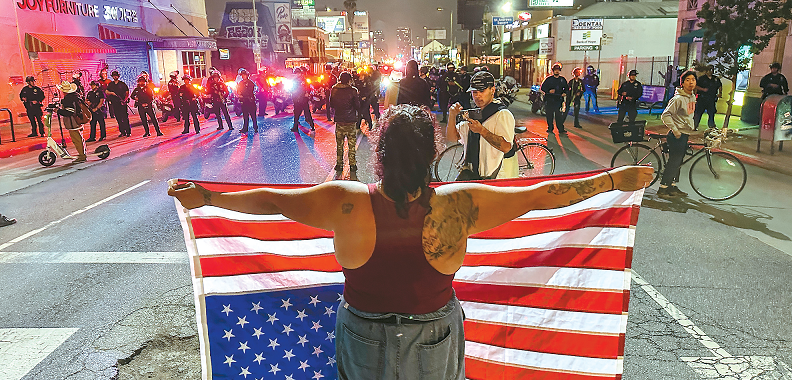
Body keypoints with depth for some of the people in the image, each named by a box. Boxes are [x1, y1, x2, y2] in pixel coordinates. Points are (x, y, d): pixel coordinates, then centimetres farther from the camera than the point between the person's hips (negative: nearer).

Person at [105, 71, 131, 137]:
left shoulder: (122, 84, 5)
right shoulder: (110, 84, 13)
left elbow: (127, 92, 4)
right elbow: (106, 92, 9)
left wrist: (124, 100, -8)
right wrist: (111, 93, -12)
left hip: (122, 103, -3)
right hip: (114, 103, 3)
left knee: (125, 117, -8)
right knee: (118, 118, 4)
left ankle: (128, 132, -5)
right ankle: (122, 132, 9)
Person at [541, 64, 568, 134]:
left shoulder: (562, 79, 12)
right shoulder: (549, 79, 4)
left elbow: (566, 87, 24)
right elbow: (543, 87, 3)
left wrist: (564, 92, 3)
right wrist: (549, 91, -15)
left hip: (559, 99, 1)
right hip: (549, 99, -1)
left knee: (559, 115, -3)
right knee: (549, 115, 3)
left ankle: (561, 130, -1)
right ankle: (550, 129, 15)